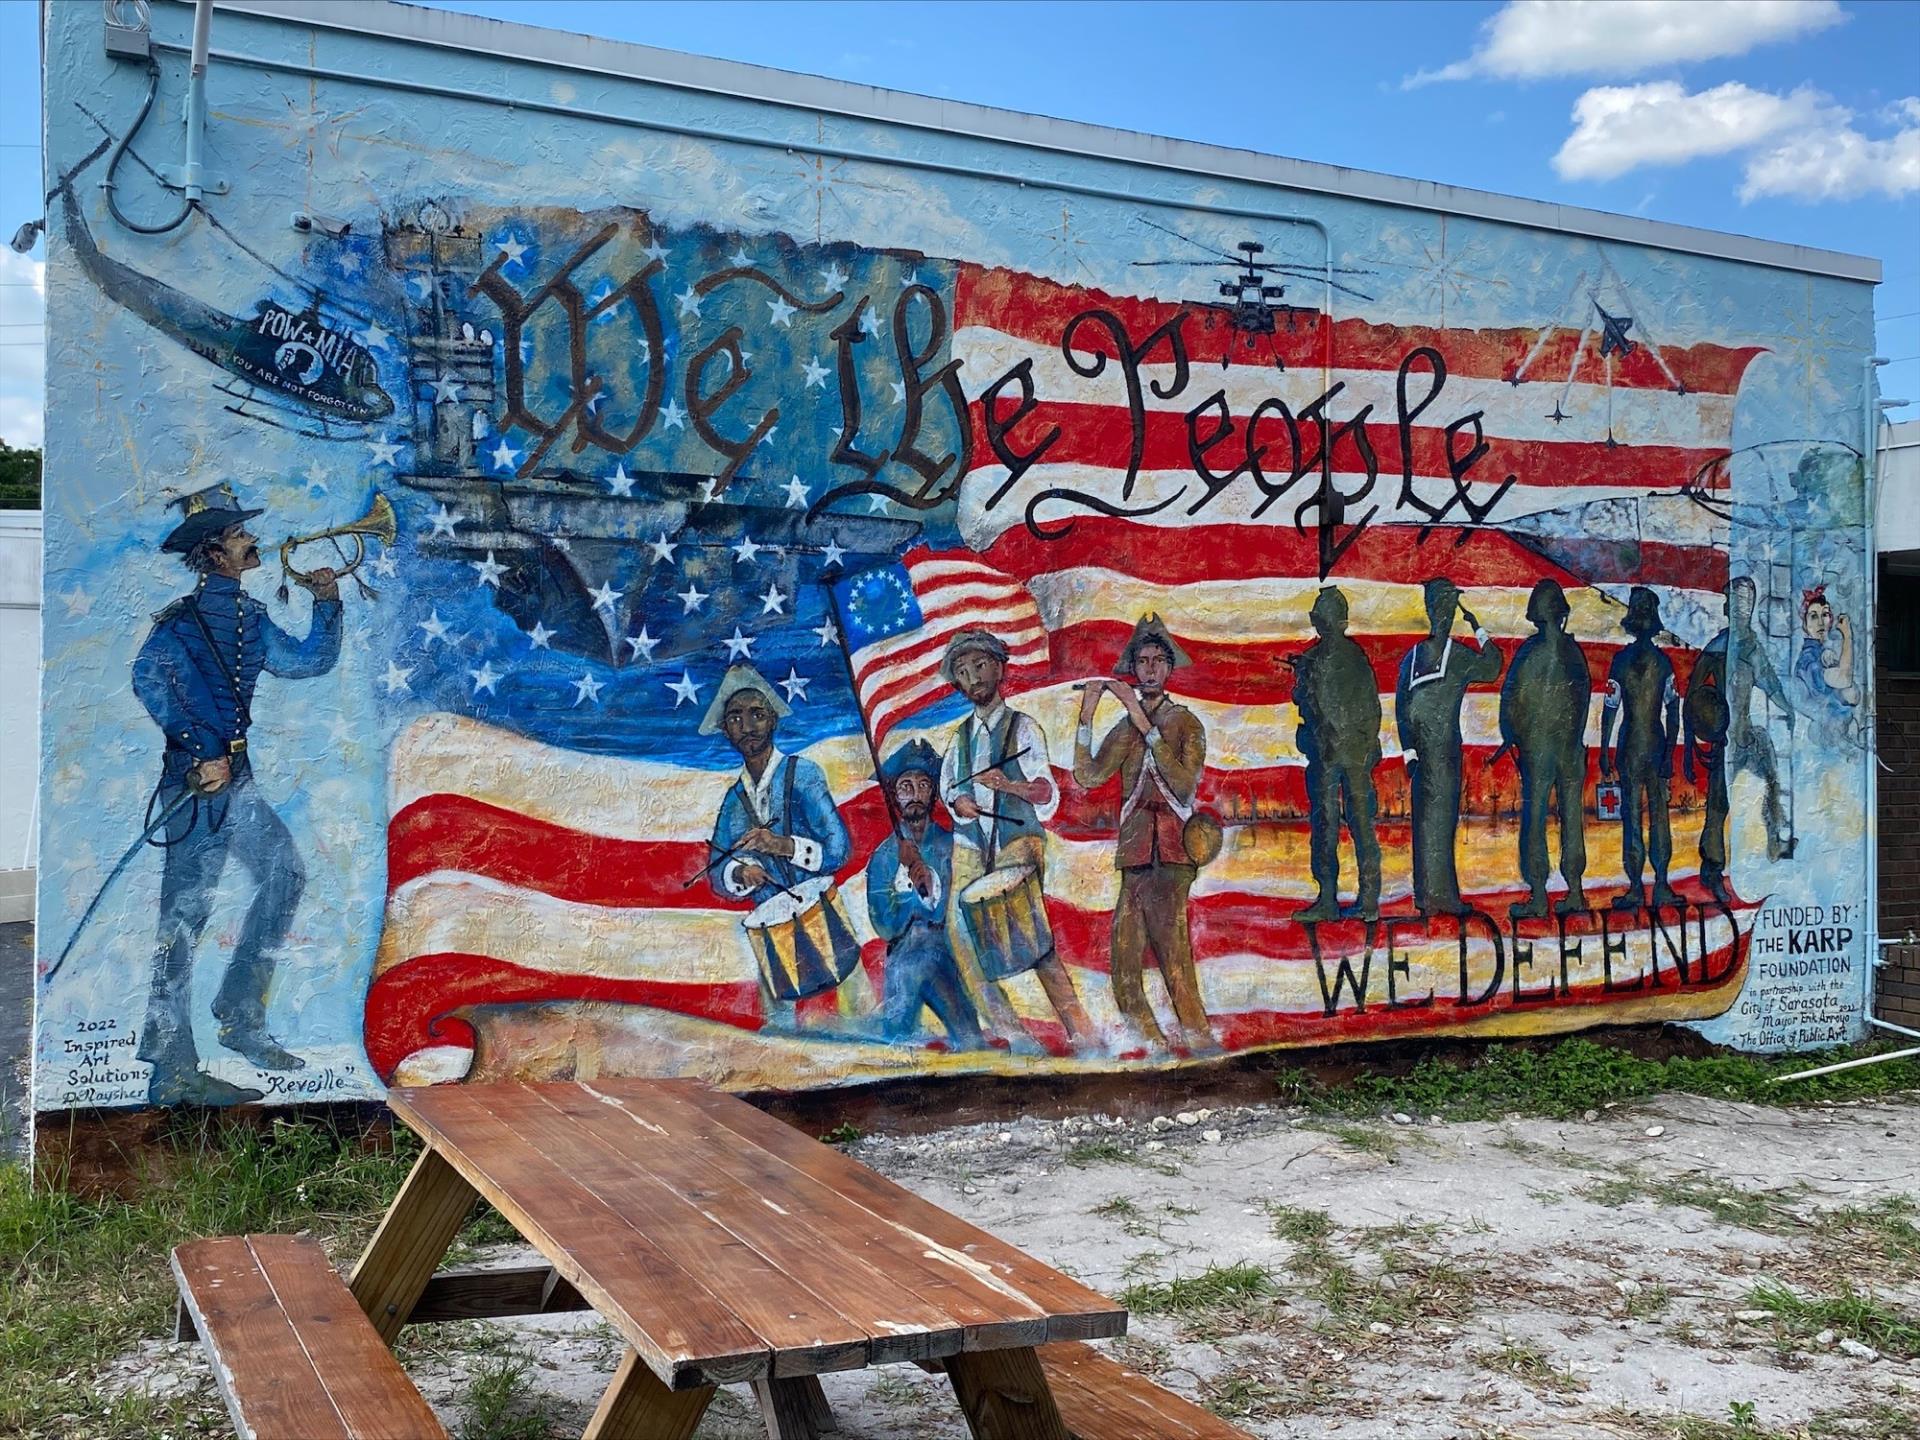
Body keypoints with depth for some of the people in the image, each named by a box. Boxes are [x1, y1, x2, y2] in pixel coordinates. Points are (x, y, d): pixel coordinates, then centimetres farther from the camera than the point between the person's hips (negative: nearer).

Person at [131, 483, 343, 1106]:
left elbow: (304, 661, 20)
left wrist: (326, 605, 6)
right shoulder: (186, 617, -11)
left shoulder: (249, 616, 15)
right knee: (185, 915, -7)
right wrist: (204, 754, -28)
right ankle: (174, 1071, -4)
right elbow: (150, 678, -25)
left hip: (234, 779, 9)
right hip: (198, 781, -9)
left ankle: (239, 1015, 24)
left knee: (285, 872, 15)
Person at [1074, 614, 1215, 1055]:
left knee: (1171, 942, -19)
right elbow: (1086, 777, 5)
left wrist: (1145, 725, -13)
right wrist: (1086, 717, -1)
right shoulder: (1125, 729, 18)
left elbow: (1184, 781, -12)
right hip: (1134, 851, 4)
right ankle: (1152, 1043, 5)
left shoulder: (1186, 723, 6)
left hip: (1172, 850, -4)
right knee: (1125, 951, -3)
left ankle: (1198, 1037, -13)